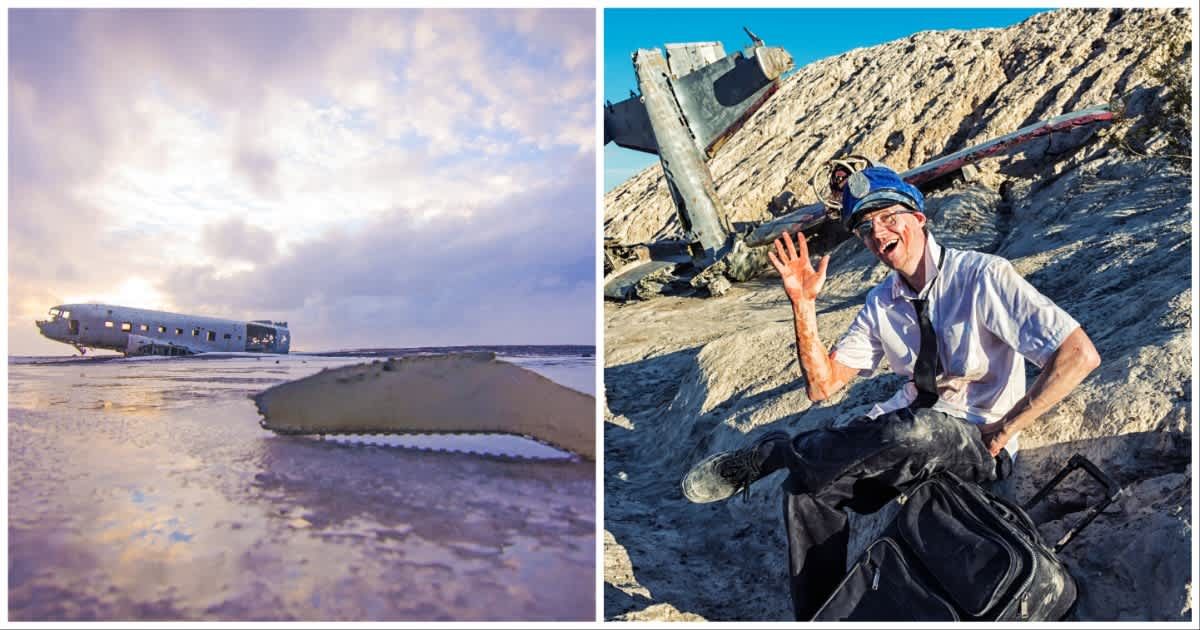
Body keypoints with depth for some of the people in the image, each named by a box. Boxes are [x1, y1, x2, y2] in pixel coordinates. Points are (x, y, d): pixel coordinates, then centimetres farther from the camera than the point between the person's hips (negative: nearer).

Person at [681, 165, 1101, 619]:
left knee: (913, 431, -39)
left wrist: (1003, 431, -17)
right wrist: (803, 304, -13)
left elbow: (1080, 356, -19)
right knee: (807, 487, -19)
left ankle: (769, 453, -18)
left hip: (977, 447, -5)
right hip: (908, 426, 5)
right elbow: (822, 385, -2)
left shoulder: (982, 276, -14)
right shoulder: (881, 304, 3)